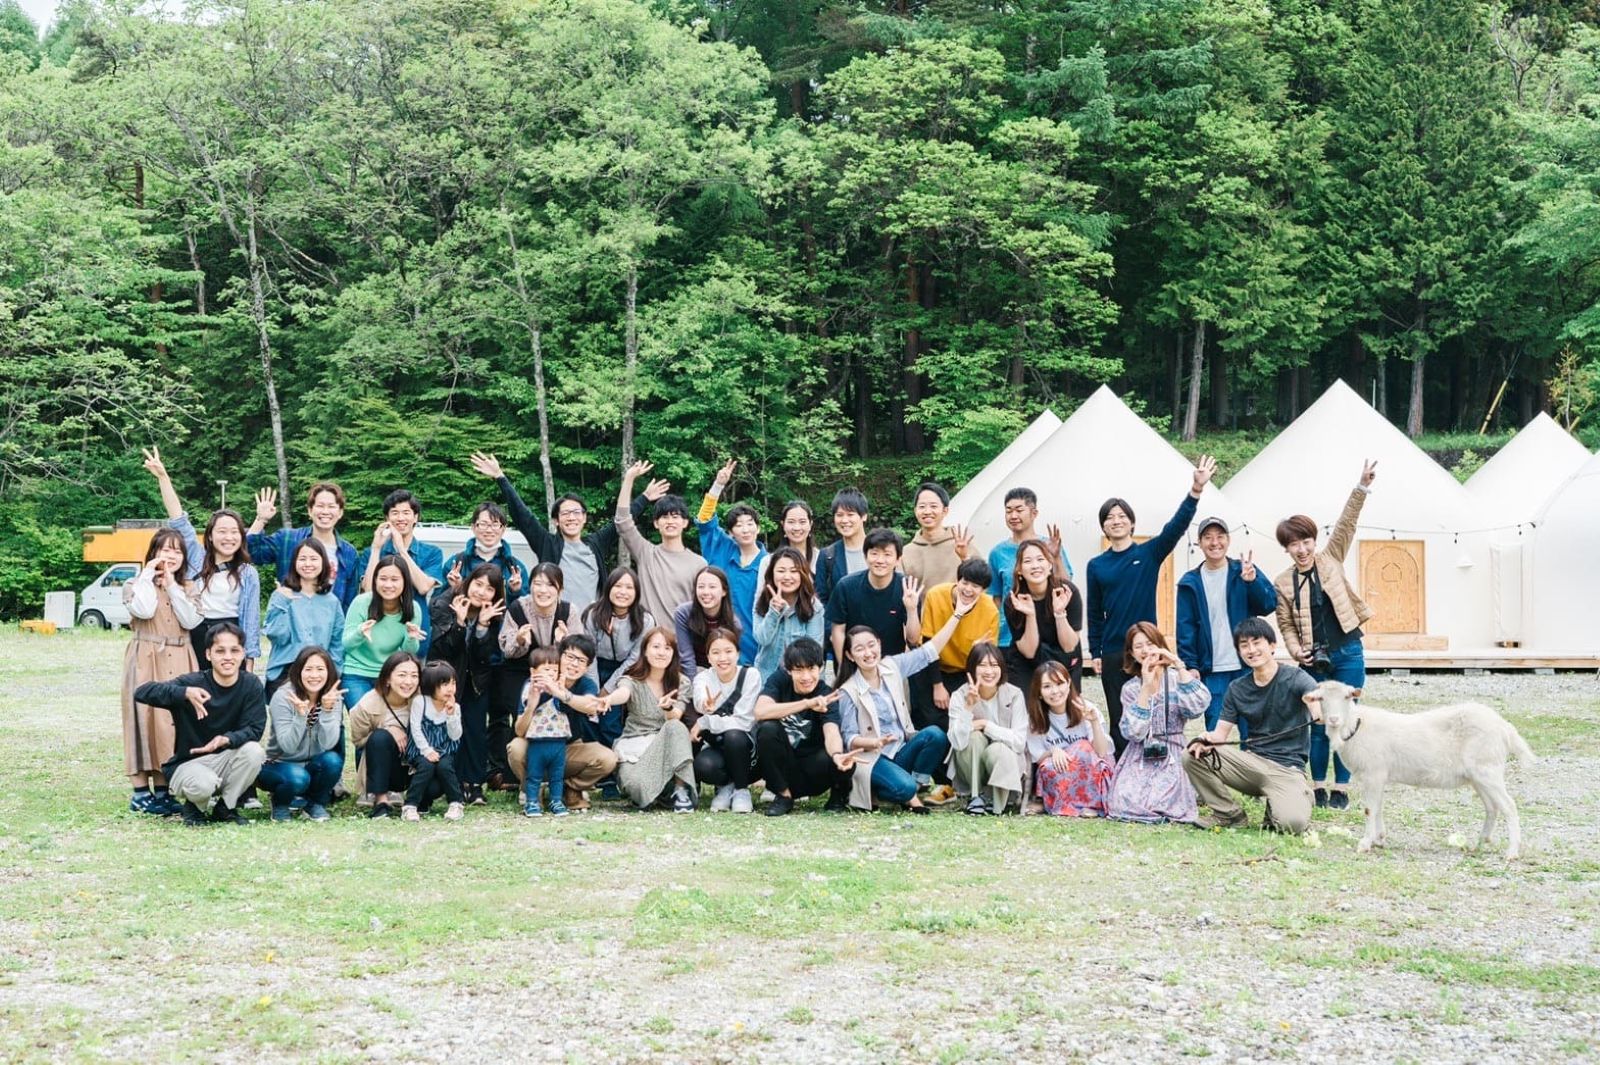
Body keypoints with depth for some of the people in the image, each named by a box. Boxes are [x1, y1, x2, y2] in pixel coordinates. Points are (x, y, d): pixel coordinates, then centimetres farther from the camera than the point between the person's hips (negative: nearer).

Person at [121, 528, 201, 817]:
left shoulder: (186, 588, 16)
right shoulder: (137, 585, 5)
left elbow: (191, 621, -2)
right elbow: (143, 611, -16)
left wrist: (172, 586, -4)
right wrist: (148, 577, -6)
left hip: (180, 663, 4)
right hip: (148, 660, -4)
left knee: (176, 718, 0)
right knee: (146, 717, -8)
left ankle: (163, 789, 7)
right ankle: (141, 791, -6)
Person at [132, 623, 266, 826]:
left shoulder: (252, 685, -8)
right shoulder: (194, 682, -16)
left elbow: (254, 729, -13)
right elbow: (141, 692, -26)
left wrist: (226, 740, -36)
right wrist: (185, 693, -43)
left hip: (225, 760, 3)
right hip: (187, 763, -3)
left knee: (254, 752, -27)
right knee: (202, 784, -36)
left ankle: (225, 807, -1)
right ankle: (193, 807, 4)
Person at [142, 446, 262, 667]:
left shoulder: (248, 574, 7)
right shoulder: (197, 560, 9)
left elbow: (251, 619, 6)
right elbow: (179, 520, 4)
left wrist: (249, 668, 0)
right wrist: (162, 477, -3)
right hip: (195, 640, 1)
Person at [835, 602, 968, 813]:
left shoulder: (892, 667, 3)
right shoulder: (848, 692, -9)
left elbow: (929, 651, 4)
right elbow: (849, 738, -8)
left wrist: (957, 614, 1)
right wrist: (876, 742, -28)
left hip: (902, 750, 6)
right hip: (872, 758, -6)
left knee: (934, 734, -24)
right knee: (904, 787, -34)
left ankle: (915, 790, -8)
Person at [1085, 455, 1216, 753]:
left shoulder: (1149, 554, 2)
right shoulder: (1096, 566, 7)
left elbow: (1176, 526, -12)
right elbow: (1094, 613, 10)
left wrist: (1196, 490, -25)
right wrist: (1095, 653, 6)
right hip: (1112, 654, 1)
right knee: (1119, 720, 4)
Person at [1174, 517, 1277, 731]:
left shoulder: (1244, 571, 4)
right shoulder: (1190, 583, 6)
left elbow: (1269, 604, -8)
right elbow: (1185, 629, 4)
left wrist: (1252, 581, -26)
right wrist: (1190, 665, -6)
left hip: (1247, 667, 0)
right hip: (1212, 672, 0)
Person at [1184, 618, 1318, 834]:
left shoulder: (1295, 678, -6)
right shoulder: (1237, 689, 9)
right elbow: (1222, 731, 5)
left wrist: (1320, 711, -54)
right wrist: (1208, 740, -22)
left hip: (1287, 767, -4)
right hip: (1250, 762, 4)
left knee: (1293, 823, -32)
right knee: (1193, 756, -19)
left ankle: (1277, 806, 8)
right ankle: (1228, 813, 2)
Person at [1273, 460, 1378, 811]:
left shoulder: (1331, 558, 4)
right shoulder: (1283, 583, 4)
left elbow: (1347, 524, -6)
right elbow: (1286, 625, 5)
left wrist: (1362, 487, -17)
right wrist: (1295, 650, -12)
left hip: (1347, 653, 0)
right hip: (1313, 661, 0)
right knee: (1317, 722, 4)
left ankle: (1341, 788, 9)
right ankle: (1317, 785, 15)